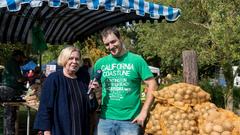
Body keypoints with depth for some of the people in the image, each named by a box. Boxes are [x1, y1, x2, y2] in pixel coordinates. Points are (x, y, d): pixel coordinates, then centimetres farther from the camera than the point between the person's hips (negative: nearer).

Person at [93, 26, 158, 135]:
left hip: (130, 121, -3)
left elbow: (152, 85, -3)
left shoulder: (136, 60, -1)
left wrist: (144, 112, -9)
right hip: (105, 119, 3)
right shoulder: (100, 63, 7)